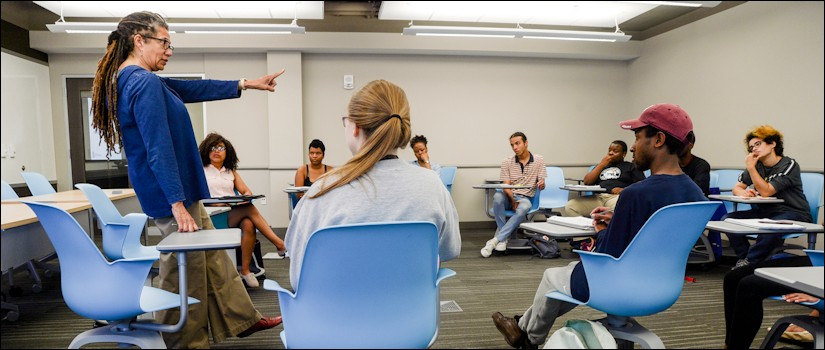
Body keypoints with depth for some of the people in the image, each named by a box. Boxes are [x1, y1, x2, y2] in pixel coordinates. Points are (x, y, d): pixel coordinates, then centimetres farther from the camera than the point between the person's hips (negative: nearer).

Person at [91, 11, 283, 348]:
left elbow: (192, 88, 18)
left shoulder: (129, 80, 13)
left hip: (182, 192, 11)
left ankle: (241, 319, 27)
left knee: (212, 257, 16)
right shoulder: (145, 83, -19)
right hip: (172, 194, -11)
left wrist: (245, 84, 21)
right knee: (185, 272, 2)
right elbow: (160, 150, -24)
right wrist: (178, 204, -24)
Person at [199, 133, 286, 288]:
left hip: (236, 214, 4)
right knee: (249, 209, -30)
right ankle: (278, 242, -29)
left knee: (248, 224, -32)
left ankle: (245, 270, -26)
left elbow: (247, 192, 17)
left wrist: (245, 198, -8)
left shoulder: (231, 171, 23)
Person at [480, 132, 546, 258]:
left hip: (526, 198, -1)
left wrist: (541, 185, -24)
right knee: (497, 196, -36)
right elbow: (506, 186, -4)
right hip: (509, 196, 1)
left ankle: (495, 240, -35)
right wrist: (513, 201, -21)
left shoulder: (539, 160, 5)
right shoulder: (507, 162, 4)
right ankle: (504, 238, -28)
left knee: (522, 209, -38)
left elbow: (541, 184, 2)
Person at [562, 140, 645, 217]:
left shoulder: (630, 166, 21)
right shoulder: (601, 166, 32)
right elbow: (587, 182, 16)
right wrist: (602, 164, 12)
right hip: (597, 197, 4)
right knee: (569, 206, -26)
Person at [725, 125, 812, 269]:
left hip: (794, 214, -6)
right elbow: (737, 187, 5)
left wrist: (751, 167, -20)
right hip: (766, 211, 6)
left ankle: (749, 261, -17)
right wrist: (743, 192, -19)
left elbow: (766, 192, -21)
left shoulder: (789, 165, -11)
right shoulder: (757, 165, 5)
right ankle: (744, 257, -8)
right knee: (728, 219, -15)